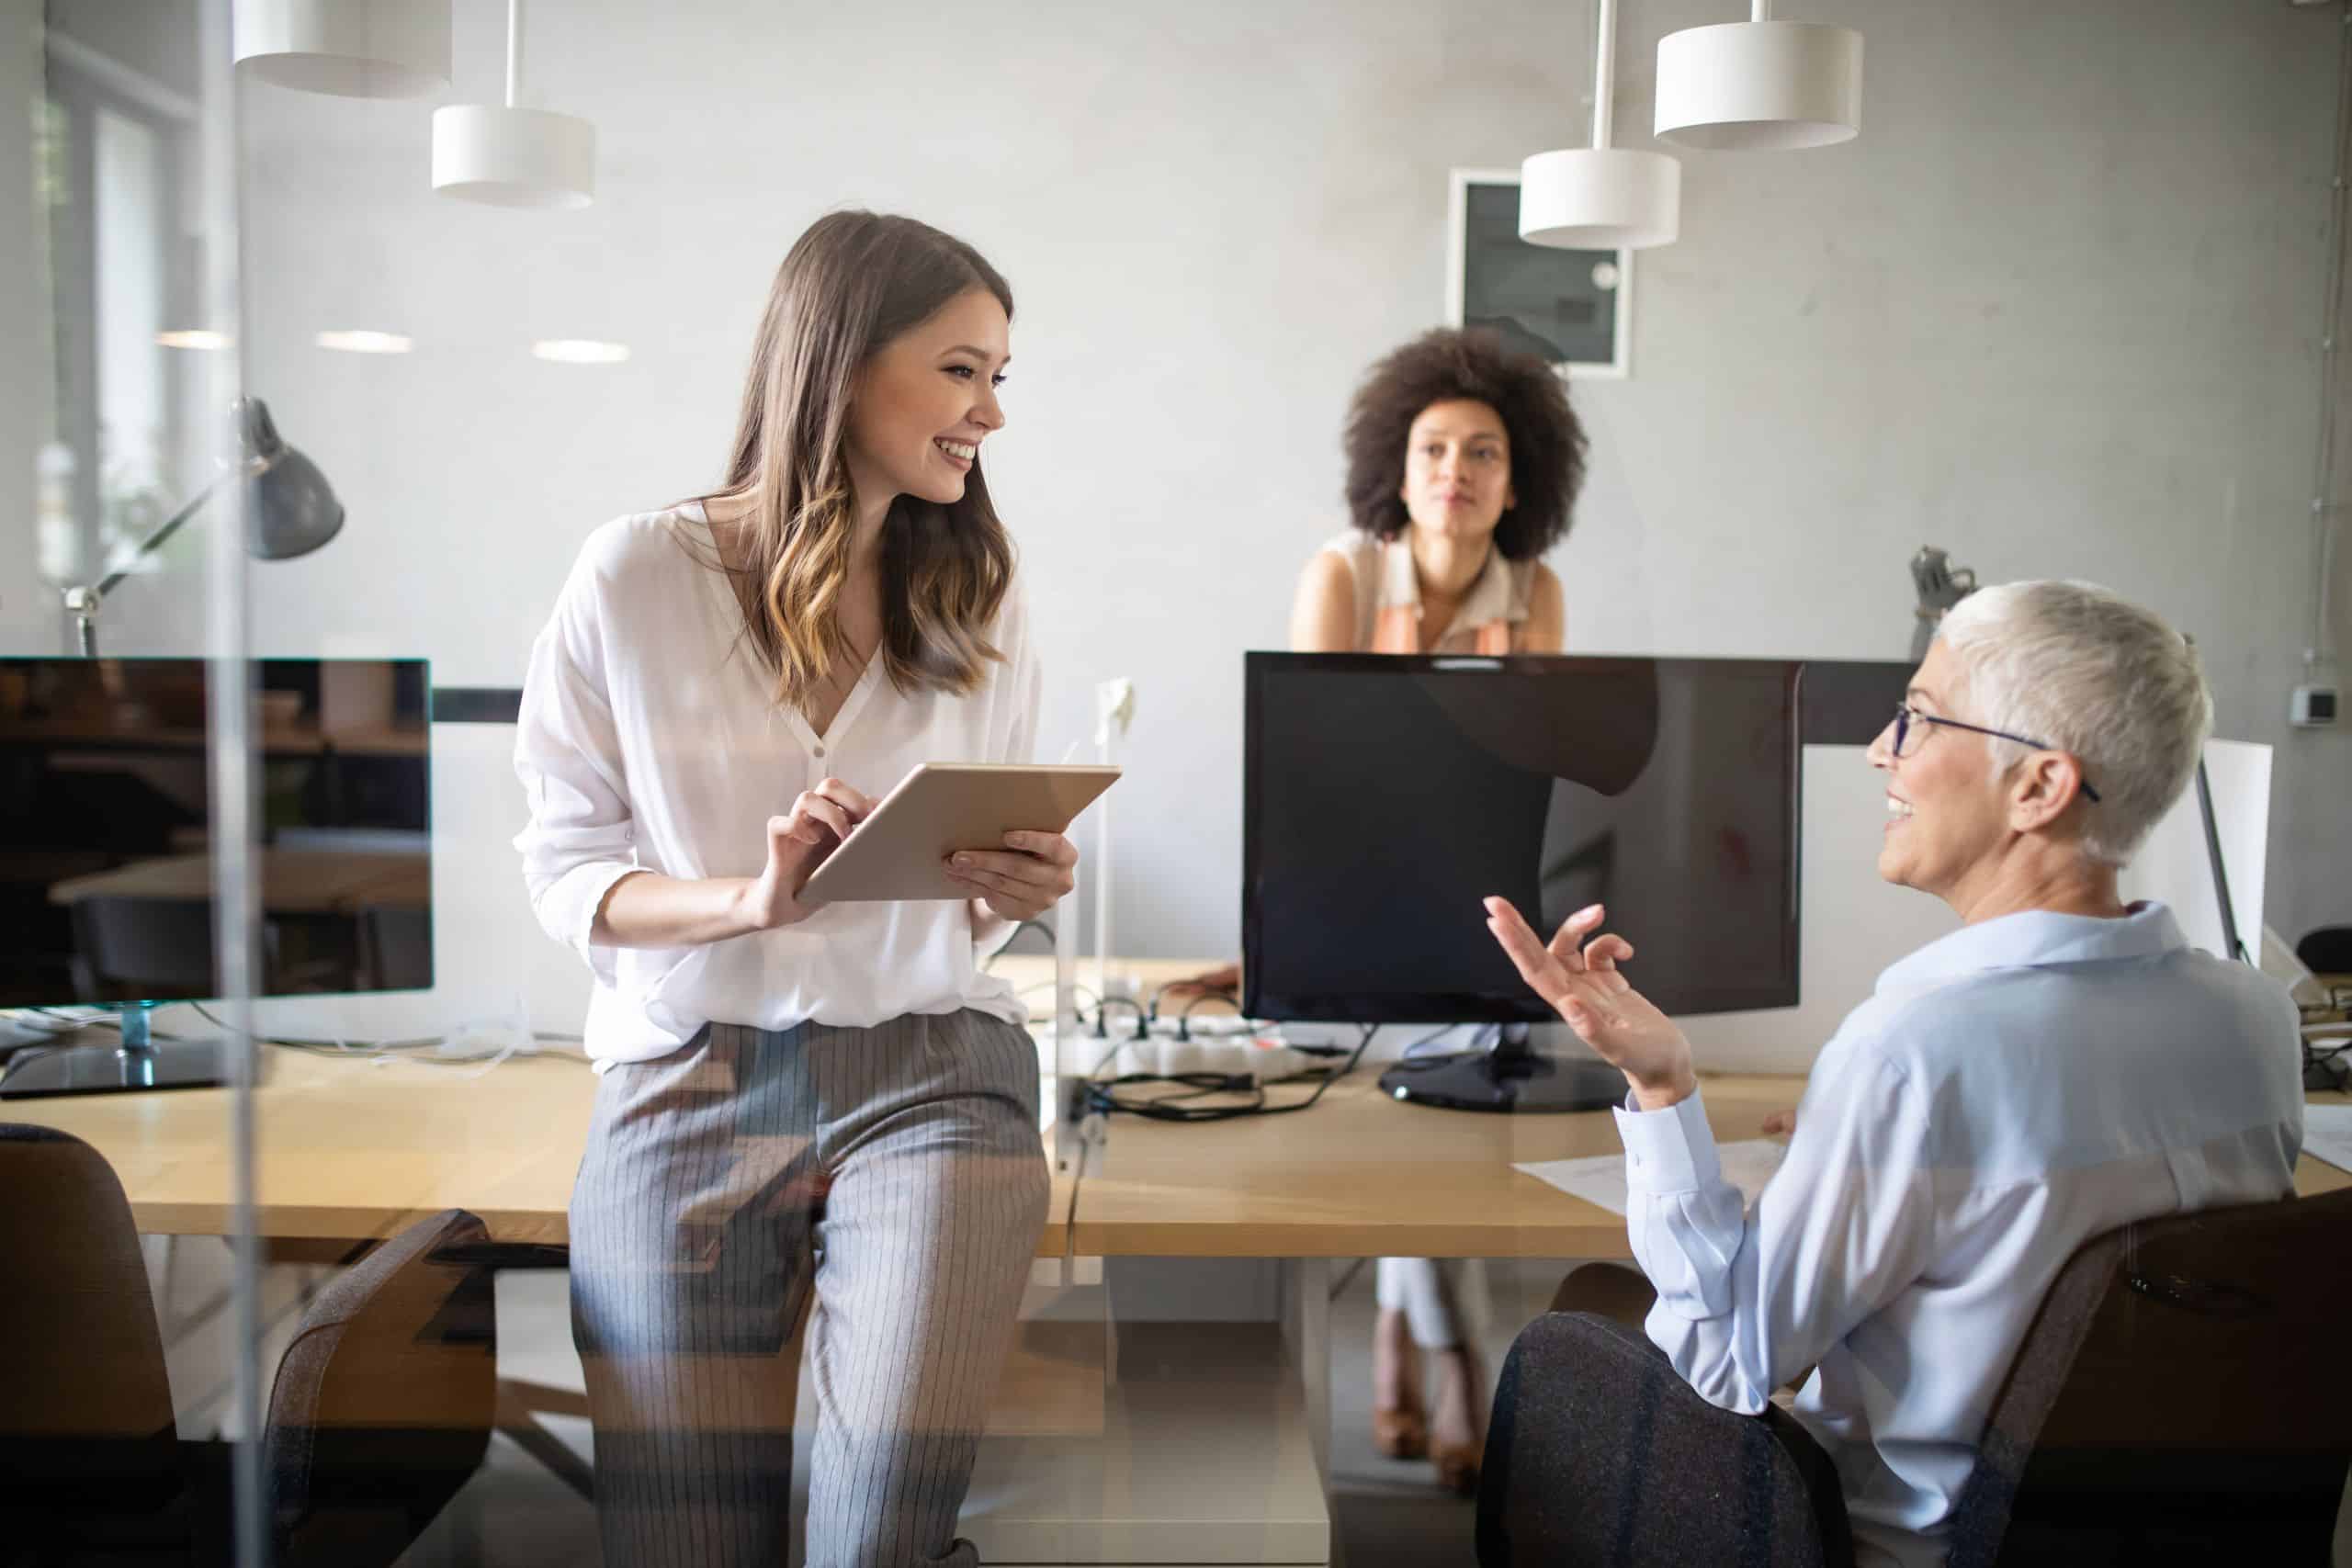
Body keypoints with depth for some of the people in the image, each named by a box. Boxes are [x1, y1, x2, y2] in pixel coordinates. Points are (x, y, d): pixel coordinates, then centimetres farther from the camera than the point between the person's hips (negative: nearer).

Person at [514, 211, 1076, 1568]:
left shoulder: (979, 593, 8)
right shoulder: (638, 577, -1)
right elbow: (564, 866, 1)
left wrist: (1020, 890, -8)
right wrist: (752, 900, -16)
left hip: (932, 1073, 1)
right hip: (690, 1087, -1)